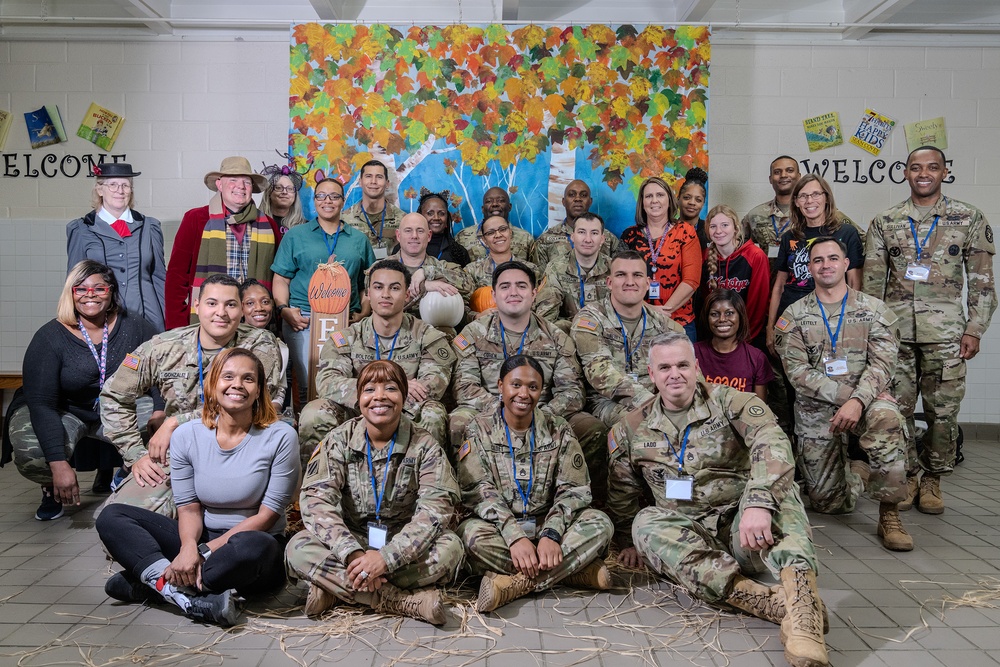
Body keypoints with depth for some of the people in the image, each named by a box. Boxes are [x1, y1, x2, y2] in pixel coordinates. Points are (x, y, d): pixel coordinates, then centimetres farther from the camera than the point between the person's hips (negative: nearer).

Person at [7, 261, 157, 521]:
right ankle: (52, 489, 8)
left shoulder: (134, 327, -11)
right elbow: (42, 404, -22)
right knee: (32, 455, -33)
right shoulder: (50, 337, -18)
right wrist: (59, 464, -32)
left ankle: (108, 474, 11)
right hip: (64, 414, -3)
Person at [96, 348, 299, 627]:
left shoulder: (281, 437, -11)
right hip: (200, 540, 4)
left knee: (252, 547, -39)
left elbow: (268, 514, -11)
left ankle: (154, 584, -17)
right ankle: (186, 595, -27)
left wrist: (206, 550, -18)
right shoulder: (186, 436, 0)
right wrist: (189, 546, -23)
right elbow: (188, 508, -1)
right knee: (112, 517, -8)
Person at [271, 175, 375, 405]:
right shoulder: (295, 236, 12)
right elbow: (281, 279, 7)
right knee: (308, 386, -7)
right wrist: (283, 309, -8)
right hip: (303, 319, -1)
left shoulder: (359, 239, 15)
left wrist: (363, 313, 1)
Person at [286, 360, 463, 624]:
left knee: (450, 547, -29)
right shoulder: (339, 441, -4)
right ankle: (404, 601, -30)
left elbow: (436, 508, -18)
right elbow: (316, 500, -15)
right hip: (351, 541, 1)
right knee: (298, 548, -27)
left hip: (402, 545, 0)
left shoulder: (424, 446, -6)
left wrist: (386, 557, -31)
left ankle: (336, 587, -23)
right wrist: (352, 553, -32)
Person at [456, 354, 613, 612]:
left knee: (600, 523, -23)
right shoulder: (478, 430, -2)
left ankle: (517, 583, -30)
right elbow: (478, 492, -12)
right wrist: (515, 537, -27)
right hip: (500, 527, -1)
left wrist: (552, 534, -23)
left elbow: (574, 489, -4)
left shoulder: (558, 430, 3)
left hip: (546, 524, 2)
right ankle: (573, 569, -25)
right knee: (472, 534, -34)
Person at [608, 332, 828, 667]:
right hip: (687, 536, 3)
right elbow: (622, 493, 19)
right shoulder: (631, 429, 7)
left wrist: (758, 503, -38)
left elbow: (772, 444, -23)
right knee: (646, 523, -29)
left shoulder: (731, 402, -4)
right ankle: (768, 601, -41)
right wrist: (629, 541, 13)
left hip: (745, 529, -2)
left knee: (773, 489, -30)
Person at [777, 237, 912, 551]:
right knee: (827, 503, 1)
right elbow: (798, 372, -8)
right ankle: (857, 472, 37)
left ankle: (889, 515, -24)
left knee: (886, 418, -38)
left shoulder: (874, 310, 3)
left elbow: (882, 364, -8)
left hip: (865, 400, -1)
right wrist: (846, 393, -20)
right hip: (815, 410, 1)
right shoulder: (794, 315, 2)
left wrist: (858, 401, -26)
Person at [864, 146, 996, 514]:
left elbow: (982, 280, 4)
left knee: (943, 411, 3)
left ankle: (933, 479, 20)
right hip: (895, 331, 1)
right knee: (897, 408, 4)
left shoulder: (969, 219, 5)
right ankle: (907, 476, 20)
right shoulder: (884, 222, 8)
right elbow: (872, 280, 8)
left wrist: (974, 329, -2)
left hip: (945, 333, -1)